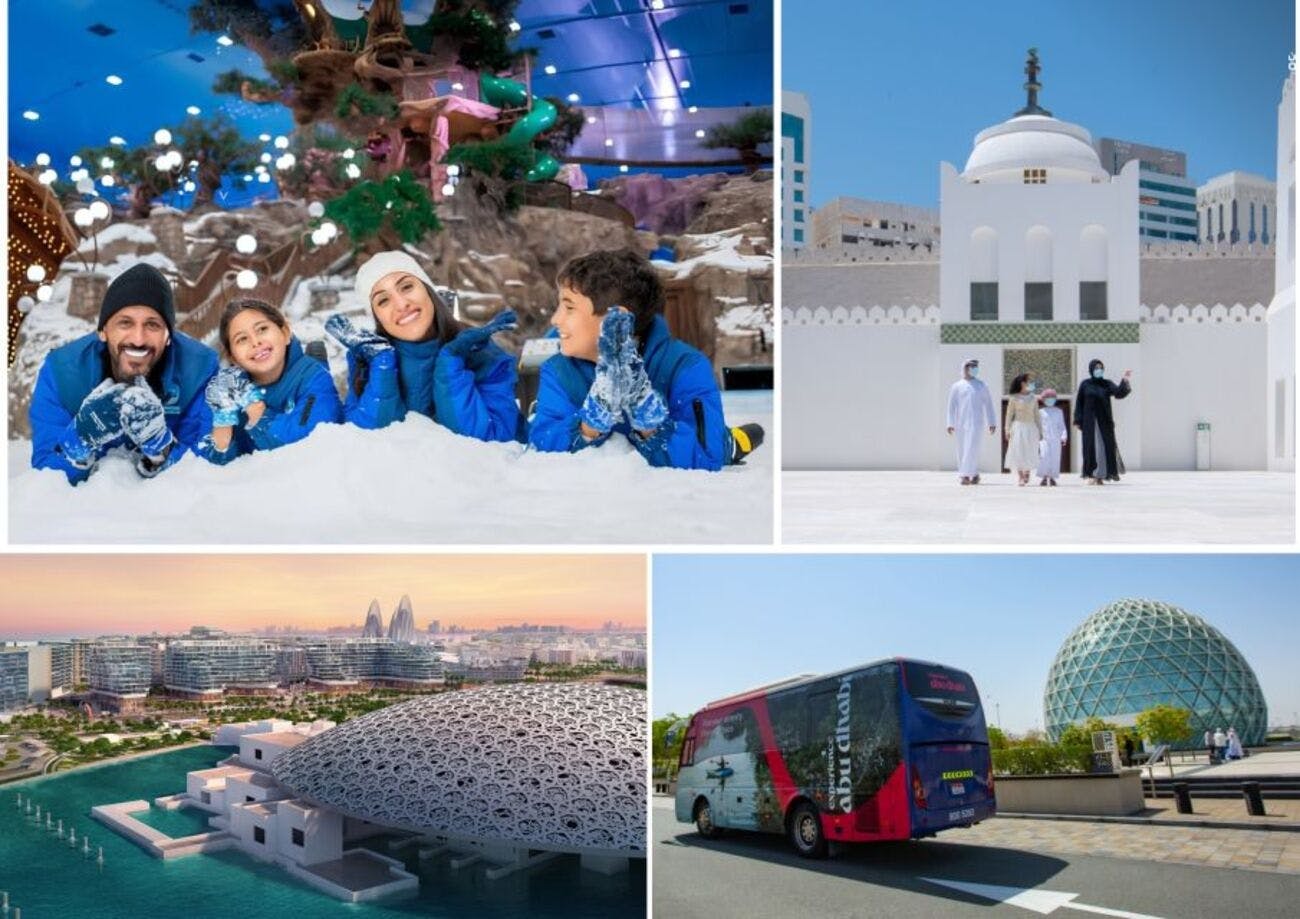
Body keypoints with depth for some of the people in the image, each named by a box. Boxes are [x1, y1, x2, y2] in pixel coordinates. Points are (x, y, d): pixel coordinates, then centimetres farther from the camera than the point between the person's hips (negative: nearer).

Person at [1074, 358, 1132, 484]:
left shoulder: (1107, 384, 6)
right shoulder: (1085, 384, 3)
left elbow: (1119, 393, -11)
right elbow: (1079, 403, 2)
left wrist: (1124, 381, -27)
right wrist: (1078, 420, -6)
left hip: (1105, 421, 2)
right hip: (1089, 421, -2)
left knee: (1106, 446, -2)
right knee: (1091, 447, -4)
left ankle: (1100, 476, 5)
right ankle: (1091, 475, -1)